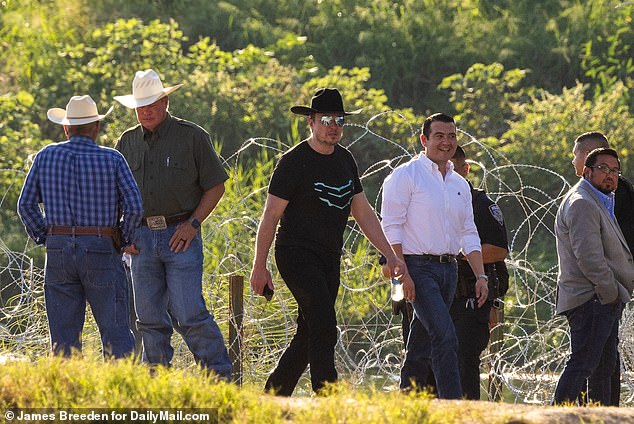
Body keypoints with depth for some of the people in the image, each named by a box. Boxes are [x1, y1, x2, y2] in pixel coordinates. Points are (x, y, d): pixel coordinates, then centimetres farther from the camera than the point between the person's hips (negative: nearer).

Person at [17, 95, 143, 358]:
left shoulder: (46, 156, 5)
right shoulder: (112, 159, -2)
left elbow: (26, 204, 4)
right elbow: (134, 207, -9)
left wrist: (43, 238, 13)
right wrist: (124, 240, 6)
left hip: (58, 250, 2)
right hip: (101, 251, -2)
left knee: (64, 335, 4)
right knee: (115, 331, -1)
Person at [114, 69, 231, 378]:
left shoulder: (192, 137, -1)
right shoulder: (128, 142, 11)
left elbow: (216, 186, 1)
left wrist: (193, 224, -10)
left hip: (181, 237, -4)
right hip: (142, 239, 4)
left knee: (189, 313, -11)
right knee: (150, 318, 5)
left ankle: (219, 376, -2)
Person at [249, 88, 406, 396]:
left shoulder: (344, 160, 12)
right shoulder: (294, 162, -9)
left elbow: (362, 212, 16)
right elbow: (271, 215, -9)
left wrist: (390, 255, 9)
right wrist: (259, 267, -11)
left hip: (329, 260, 7)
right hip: (297, 254, -7)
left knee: (309, 337, 7)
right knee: (323, 331, -18)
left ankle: (272, 397, 18)